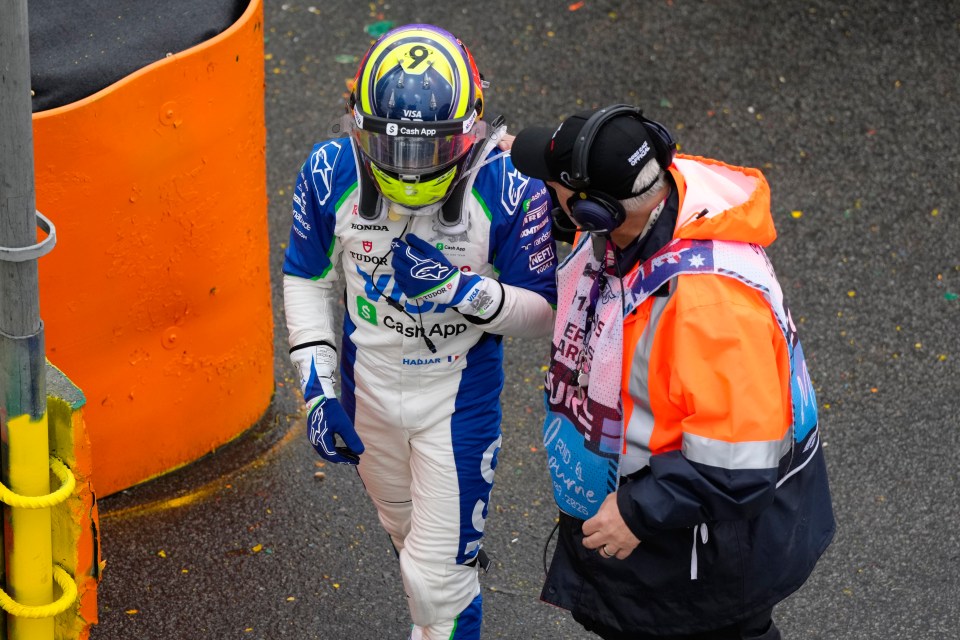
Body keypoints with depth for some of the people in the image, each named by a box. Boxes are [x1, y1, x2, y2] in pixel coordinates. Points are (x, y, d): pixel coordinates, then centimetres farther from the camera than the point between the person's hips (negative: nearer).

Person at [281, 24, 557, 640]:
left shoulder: (508, 187, -26)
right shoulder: (331, 173, -18)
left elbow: (543, 313, -15)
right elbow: (309, 282, -1)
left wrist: (461, 289, -34)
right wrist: (319, 389, -7)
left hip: (460, 397, -3)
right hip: (369, 388, 4)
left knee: (439, 579, -1)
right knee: (410, 536, 29)